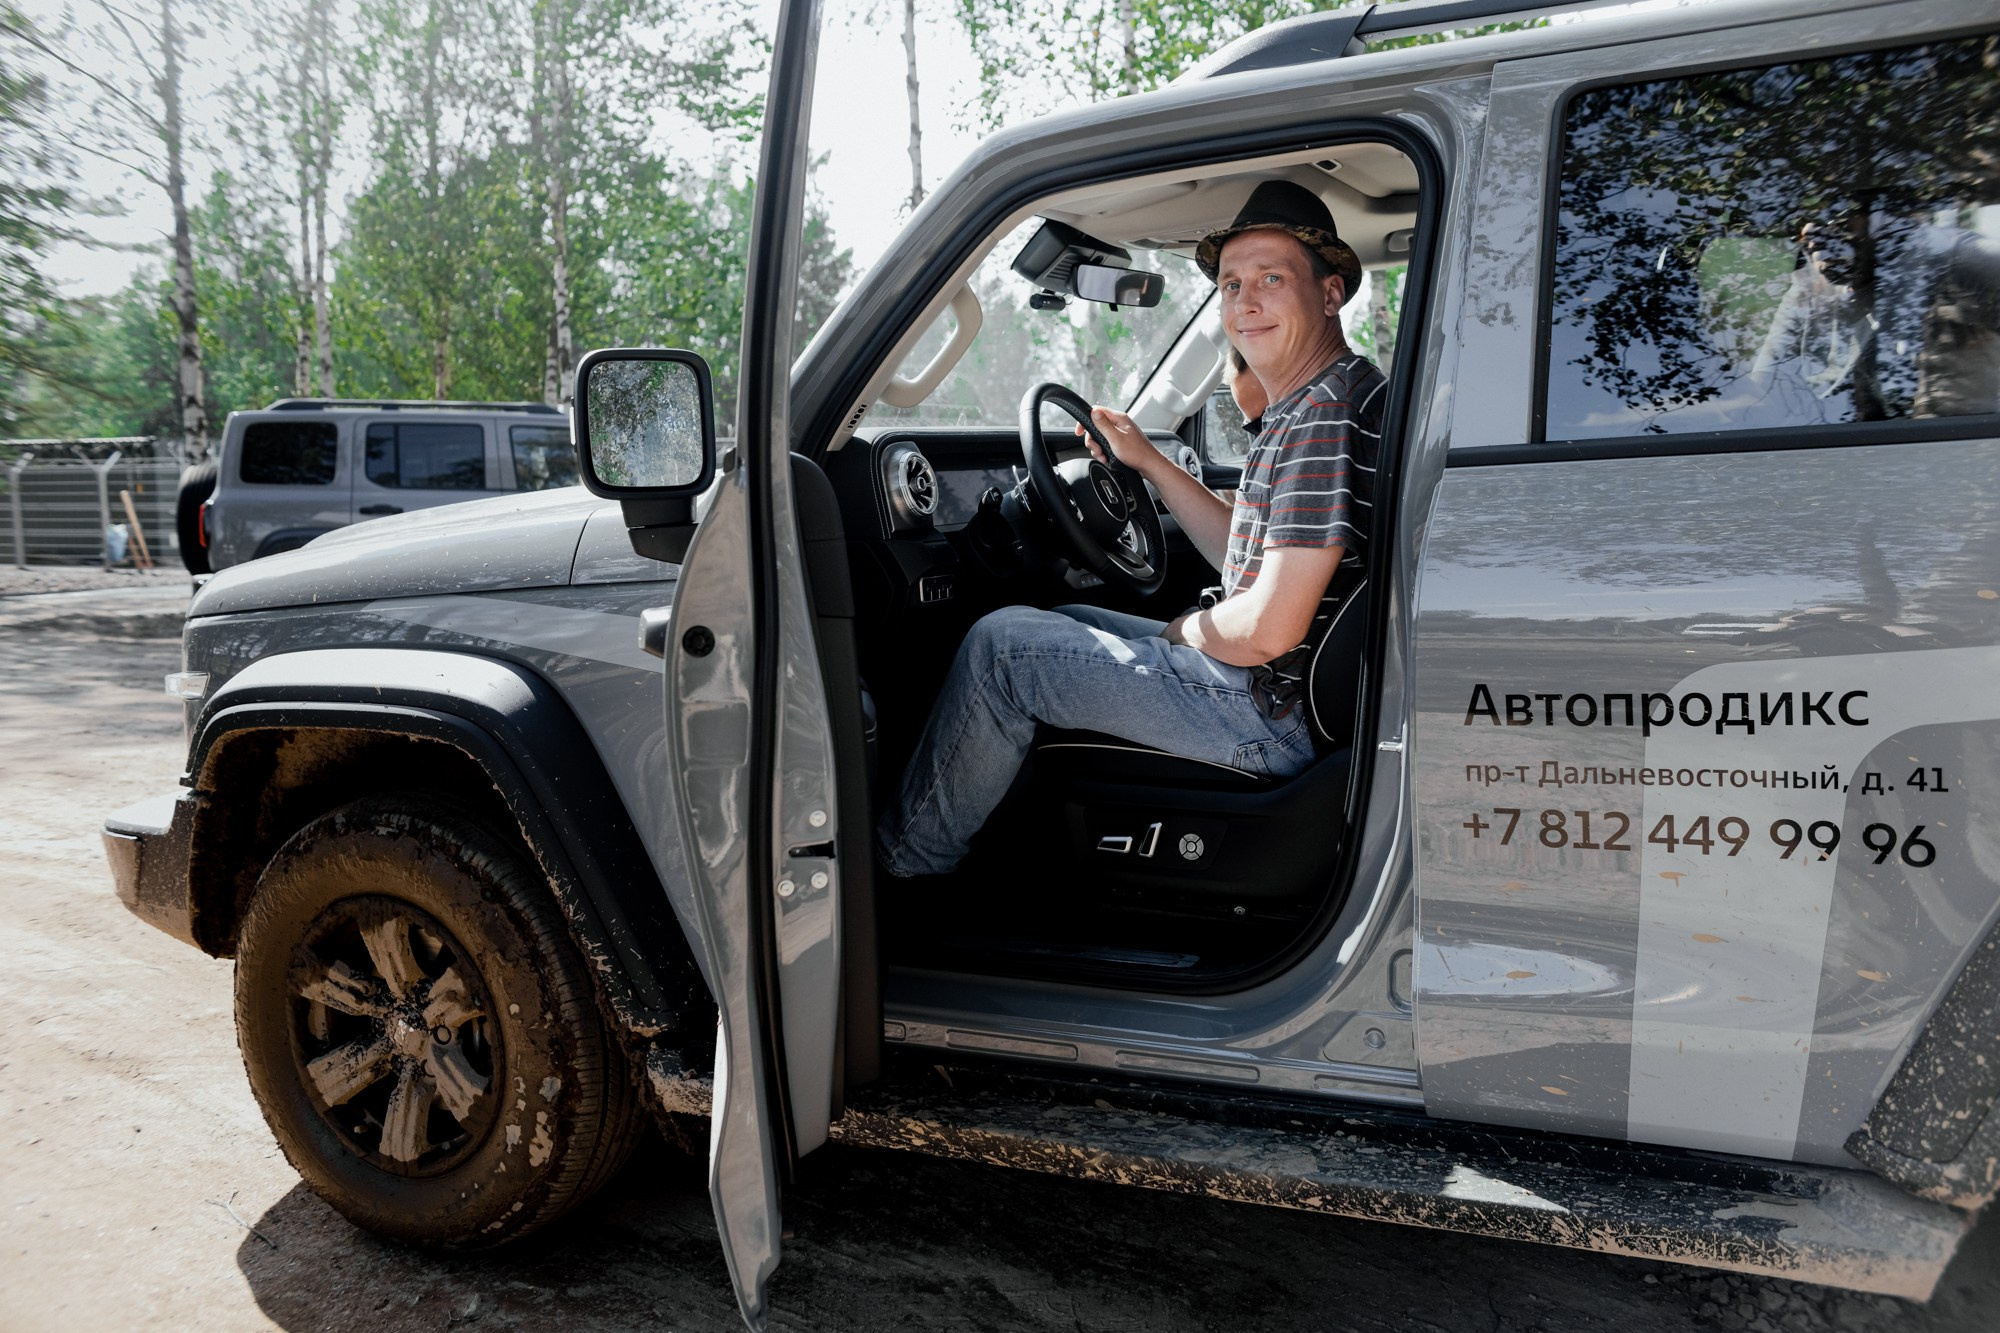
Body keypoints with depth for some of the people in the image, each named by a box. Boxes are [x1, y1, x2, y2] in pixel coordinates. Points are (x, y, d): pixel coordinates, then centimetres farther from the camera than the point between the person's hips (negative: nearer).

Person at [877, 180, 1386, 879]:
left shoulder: (1329, 416, -22)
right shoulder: (1307, 407, 12)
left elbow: (1268, 629, -27)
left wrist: (1186, 630, -6)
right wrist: (1149, 461, 18)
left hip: (1279, 717, -11)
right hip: (1283, 694, 11)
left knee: (1004, 644, -6)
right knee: (1064, 624, 26)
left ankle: (898, 865, 11)